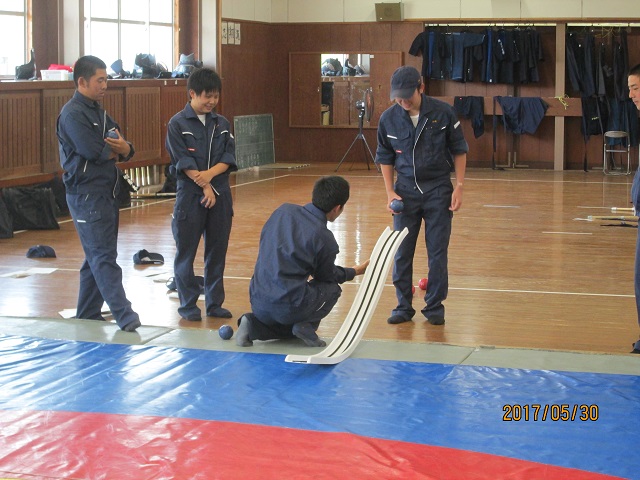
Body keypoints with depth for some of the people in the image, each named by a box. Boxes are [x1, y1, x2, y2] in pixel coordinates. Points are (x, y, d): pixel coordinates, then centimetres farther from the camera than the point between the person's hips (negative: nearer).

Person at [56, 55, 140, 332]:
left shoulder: (99, 113, 16)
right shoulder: (72, 114, -11)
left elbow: (126, 150, 12)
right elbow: (92, 150, -22)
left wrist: (123, 149, -13)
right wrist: (115, 148, -2)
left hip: (107, 193, 9)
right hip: (86, 195, -9)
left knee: (96, 258, 13)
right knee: (104, 258, -11)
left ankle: (87, 315, 21)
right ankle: (125, 317, -15)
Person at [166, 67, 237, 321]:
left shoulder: (221, 123, 8)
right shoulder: (177, 124, -5)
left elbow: (229, 157, 3)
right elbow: (184, 162, -10)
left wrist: (210, 174, -15)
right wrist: (205, 187, -14)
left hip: (220, 195, 4)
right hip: (190, 195, -4)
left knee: (217, 251, 8)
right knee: (186, 251, 2)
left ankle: (214, 303, 17)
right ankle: (188, 304, 12)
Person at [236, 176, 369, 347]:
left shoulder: (283, 211, 3)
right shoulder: (325, 238, -11)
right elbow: (327, 275, 9)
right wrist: (356, 271, 28)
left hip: (258, 300, 6)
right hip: (289, 306, -6)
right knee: (332, 288, 20)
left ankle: (253, 325, 7)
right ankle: (305, 325, -2)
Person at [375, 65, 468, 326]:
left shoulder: (443, 112, -10)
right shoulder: (388, 118, -5)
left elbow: (459, 150, 0)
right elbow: (385, 157, 7)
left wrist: (459, 187, -5)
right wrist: (390, 192, -1)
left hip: (438, 190, -2)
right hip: (405, 191, 2)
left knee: (437, 252, 2)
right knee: (401, 253, 4)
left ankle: (434, 307, 13)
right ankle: (403, 306, 16)